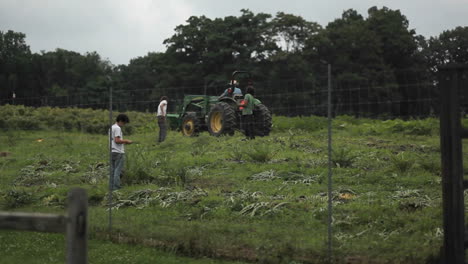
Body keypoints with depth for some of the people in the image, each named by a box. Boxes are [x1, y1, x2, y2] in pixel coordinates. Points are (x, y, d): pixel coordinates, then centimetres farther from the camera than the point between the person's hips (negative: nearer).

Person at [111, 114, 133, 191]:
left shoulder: (111, 128, 17)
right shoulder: (117, 128, -12)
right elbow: (117, 140, -19)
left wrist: (124, 142, 15)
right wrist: (126, 141, -8)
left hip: (112, 152, 9)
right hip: (118, 152, -9)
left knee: (113, 170, 10)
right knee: (118, 170, -5)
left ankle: (112, 186, 12)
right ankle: (116, 187, -5)